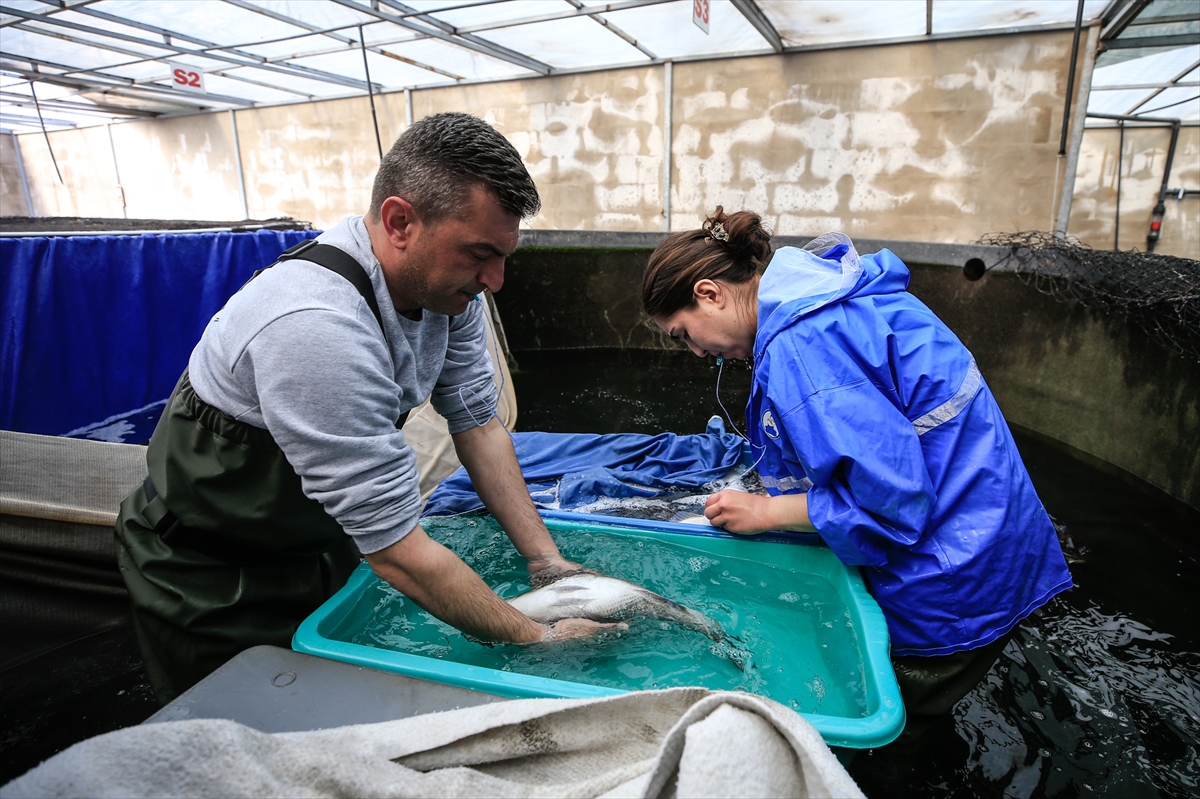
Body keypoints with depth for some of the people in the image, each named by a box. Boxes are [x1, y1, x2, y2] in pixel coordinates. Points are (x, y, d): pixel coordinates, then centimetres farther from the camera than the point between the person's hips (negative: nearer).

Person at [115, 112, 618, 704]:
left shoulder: (446, 281, -13)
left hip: (321, 539, 6)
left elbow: (477, 422, -5)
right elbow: (398, 552, -34)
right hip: (211, 575, -6)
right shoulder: (318, 329, -39)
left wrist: (548, 563, -8)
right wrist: (534, 637, -24)